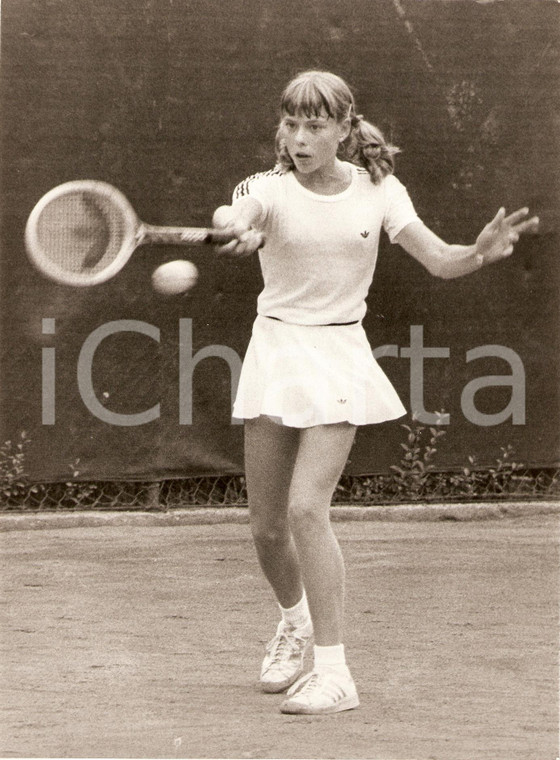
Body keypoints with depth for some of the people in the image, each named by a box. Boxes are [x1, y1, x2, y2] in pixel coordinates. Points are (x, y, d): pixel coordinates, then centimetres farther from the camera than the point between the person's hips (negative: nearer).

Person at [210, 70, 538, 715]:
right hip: (275, 349, 1)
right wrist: (238, 231, -56)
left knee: (306, 508, -18)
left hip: (339, 356, -1)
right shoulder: (270, 190, -9)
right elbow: (230, 218, -32)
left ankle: (333, 672, -15)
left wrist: (481, 252, -31)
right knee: (267, 525, 7)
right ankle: (295, 621, 39)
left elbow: (439, 260, -8)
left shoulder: (377, 191, -4)